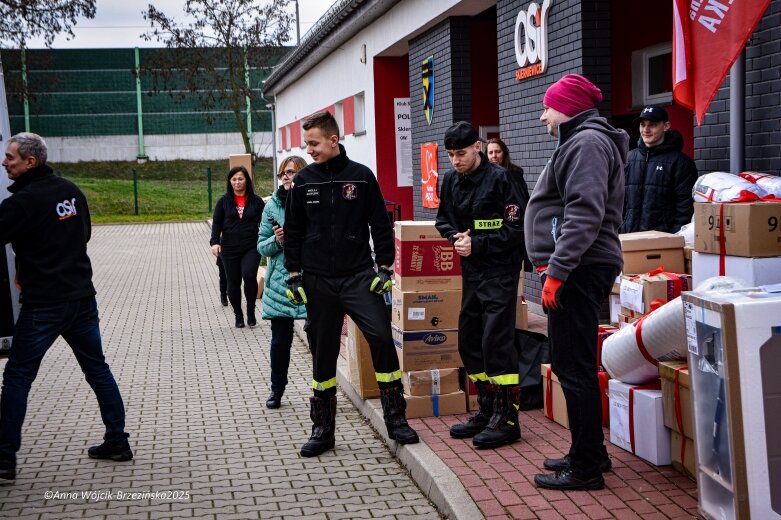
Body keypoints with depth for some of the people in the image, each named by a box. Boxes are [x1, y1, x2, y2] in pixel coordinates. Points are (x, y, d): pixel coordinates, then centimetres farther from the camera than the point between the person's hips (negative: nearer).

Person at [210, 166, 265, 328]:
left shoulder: (256, 201, 6)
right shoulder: (224, 201, 6)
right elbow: (217, 223, 3)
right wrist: (215, 242, -11)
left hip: (251, 248, -1)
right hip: (230, 249, 2)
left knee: (249, 275, -21)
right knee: (233, 283, 4)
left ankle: (251, 311, -1)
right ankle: (238, 315, 20)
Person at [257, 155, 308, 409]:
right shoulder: (273, 205, 7)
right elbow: (262, 245, 11)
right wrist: (277, 240, -9)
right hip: (281, 281, 3)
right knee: (280, 339, 8)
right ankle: (277, 389, 26)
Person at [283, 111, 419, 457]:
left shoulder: (361, 176, 0)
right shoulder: (303, 181, 5)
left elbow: (381, 225, 4)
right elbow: (293, 232, 10)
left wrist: (384, 267, -2)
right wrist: (294, 275, 4)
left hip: (359, 277, -2)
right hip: (318, 282, 2)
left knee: (382, 337, -14)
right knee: (323, 353, 7)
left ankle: (395, 419, 0)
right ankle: (322, 429, 19)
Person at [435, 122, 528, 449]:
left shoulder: (499, 179, -13)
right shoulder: (451, 180, 8)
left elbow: (517, 229, -15)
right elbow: (443, 219, 18)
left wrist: (477, 244, -17)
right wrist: (455, 237, -3)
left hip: (499, 271, -8)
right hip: (471, 271, 8)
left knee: (496, 342, -10)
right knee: (469, 342, 11)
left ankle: (507, 420, -2)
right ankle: (487, 411, 24)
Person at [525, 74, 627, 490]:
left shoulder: (587, 142, -12)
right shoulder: (579, 142, 22)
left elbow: (584, 214, -23)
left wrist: (556, 270, -25)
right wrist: (553, 266, 21)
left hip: (578, 270, -11)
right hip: (576, 270, 11)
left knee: (574, 368, -7)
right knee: (570, 364, 16)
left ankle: (585, 468, 0)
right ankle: (590, 452, 27)